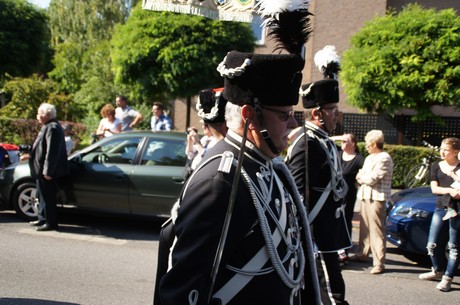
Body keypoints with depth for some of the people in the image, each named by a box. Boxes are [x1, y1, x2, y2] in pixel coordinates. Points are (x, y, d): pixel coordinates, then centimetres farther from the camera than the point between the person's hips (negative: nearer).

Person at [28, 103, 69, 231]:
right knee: (42, 195, 20)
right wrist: (30, 155, 29)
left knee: (47, 197, -2)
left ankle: (51, 223, 7)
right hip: (43, 170, 11)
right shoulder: (48, 127, 13)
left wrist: (47, 171, -25)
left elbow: (51, 151, -25)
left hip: (47, 172, -11)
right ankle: (43, 219, 32)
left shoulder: (52, 128, -21)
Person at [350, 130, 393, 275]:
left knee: (376, 230, -8)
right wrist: (361, 177, -6)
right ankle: (362, 254, 30)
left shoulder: (384, 158, -12)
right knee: (364, 228, 17)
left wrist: (360, 176, -1)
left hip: (376, 197, -9)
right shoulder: (369, 158, 18)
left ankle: (379, 263, -6)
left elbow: (372, 179, -18)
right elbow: (362, 175, 16)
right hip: (366, 196, 9)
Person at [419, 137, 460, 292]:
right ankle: (438, 270, 30)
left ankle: (447, 278, 11)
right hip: (440, 208, 4)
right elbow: (434, 188, 1)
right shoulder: (436, 167, 10)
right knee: (433, 245, 8)